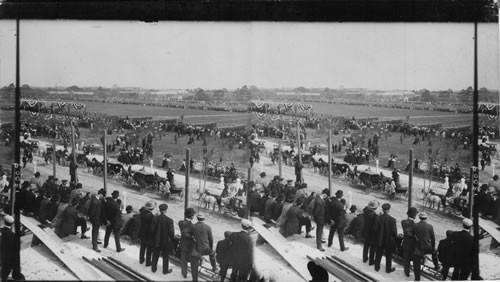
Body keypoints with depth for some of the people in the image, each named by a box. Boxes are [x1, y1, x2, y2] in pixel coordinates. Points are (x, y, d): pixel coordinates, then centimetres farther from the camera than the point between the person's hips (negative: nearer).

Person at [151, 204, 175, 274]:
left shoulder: (155, 219, -14)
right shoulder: (169, 220, -23)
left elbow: (152, 230, -8)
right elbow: (171, 232, -19)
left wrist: (155, 236, 9)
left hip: (157, 240, 3)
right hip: (166, 241, -3)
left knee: (155, 255, 20)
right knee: (165, 256, 15)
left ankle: (153, 268, 33)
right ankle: (165, 270, 27)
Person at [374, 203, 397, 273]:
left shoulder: (378, 218, -13)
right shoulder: (392, 220, -21)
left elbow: (375, 229, -8)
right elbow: (394, 231, -17)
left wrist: (378, 237, 8)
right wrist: (395, 238, 1)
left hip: (380, 240, 3)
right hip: (389, 241, -3)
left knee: (378, 254, 19)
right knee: (388, 255, 14)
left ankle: (377, 267, 31)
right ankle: (388, 269, 25)